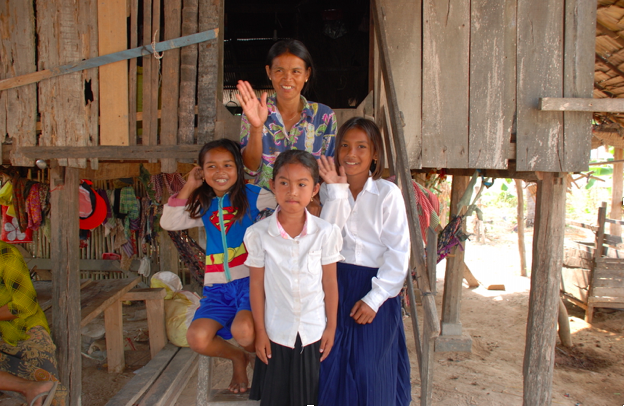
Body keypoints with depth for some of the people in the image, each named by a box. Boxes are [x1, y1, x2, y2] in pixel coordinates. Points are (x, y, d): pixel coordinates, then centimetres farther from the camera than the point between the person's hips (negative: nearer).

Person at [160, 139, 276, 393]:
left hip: (250, 281, -4)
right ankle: (237, 357, 18)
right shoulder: (204, 206, 14)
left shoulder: (251, 195, 0)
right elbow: (168, 222, 7)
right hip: (217, 287, 4)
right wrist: (188, 187, 5)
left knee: (243, 331, -30)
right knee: (197, 338, -17)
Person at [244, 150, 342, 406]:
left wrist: (331, 327, 1)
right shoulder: (258, 234, -13)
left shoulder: (325, 233, -13)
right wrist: (260, 331, 0)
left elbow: (330, 282, -4)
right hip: (276, 333, 0)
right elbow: (256, 284, -5)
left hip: (314, 332, 0)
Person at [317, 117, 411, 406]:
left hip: (375, 288, -3)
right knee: (333, 365, 3)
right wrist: (337, 190, -16)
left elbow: (399, 253, -9)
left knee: (370, 368, 0)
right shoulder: (330, 190, 3)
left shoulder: (388, 193, -9)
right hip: (337, 285, 3)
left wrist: (374, 298, -13)